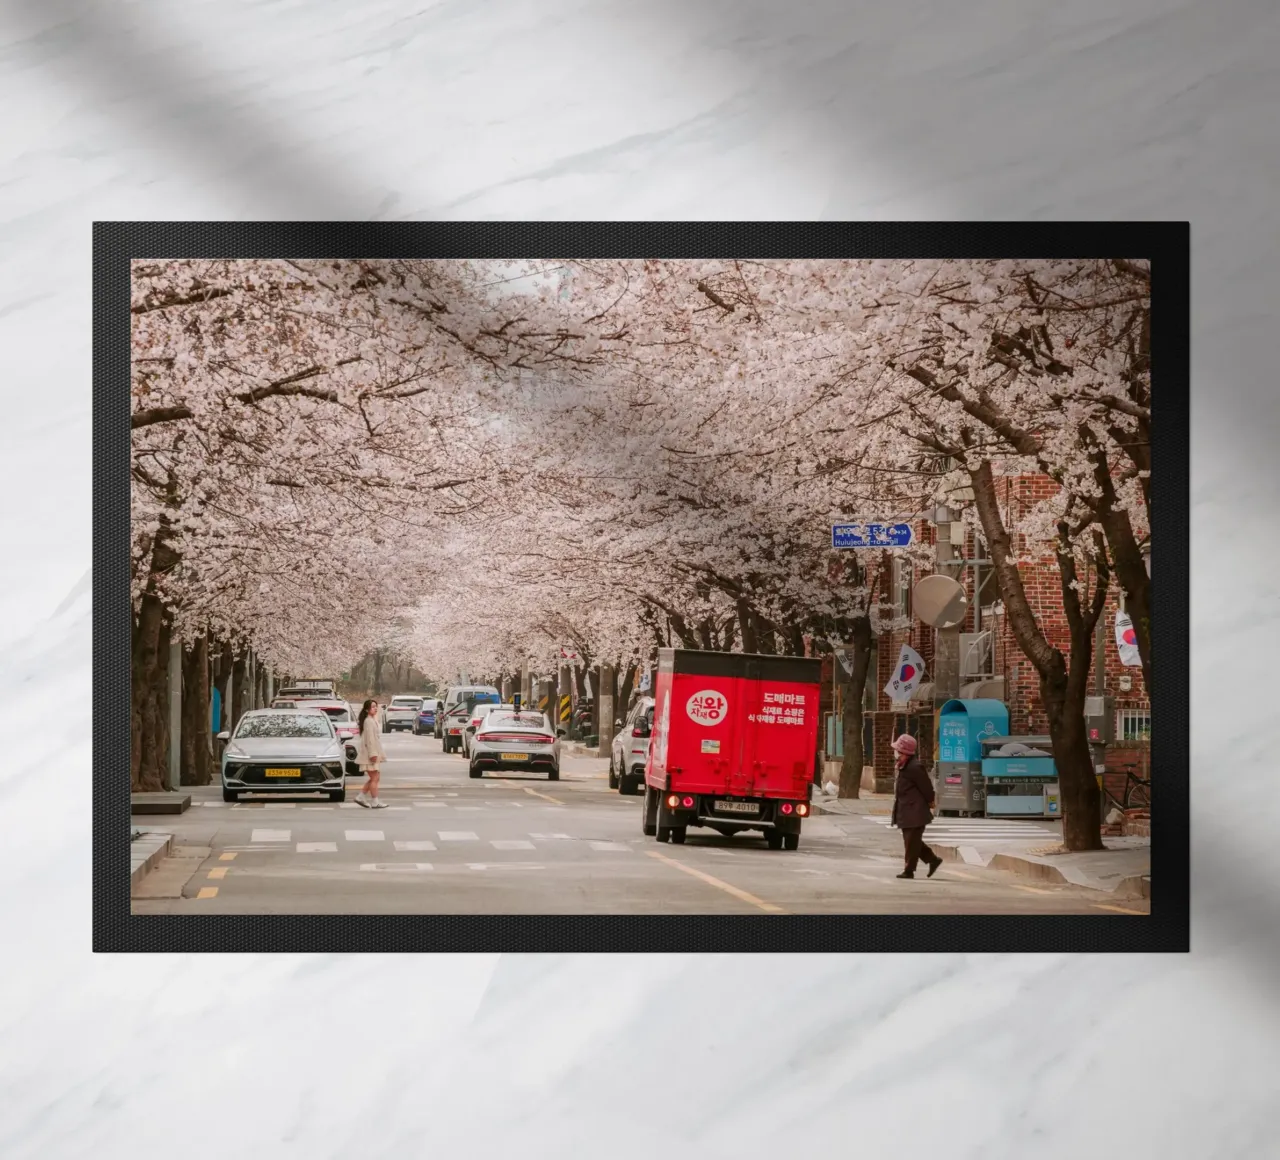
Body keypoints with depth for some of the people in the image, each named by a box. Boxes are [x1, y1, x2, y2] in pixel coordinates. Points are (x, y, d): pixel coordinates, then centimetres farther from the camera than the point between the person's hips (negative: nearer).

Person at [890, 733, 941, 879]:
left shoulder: (914, 768, -21)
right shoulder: (904, 767, 9)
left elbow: (926, 787, -16)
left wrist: (929, 803, -4)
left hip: (915, 813, -10)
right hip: (906, 812, 10)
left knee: (912, 842, -2)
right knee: (912, 841, 16)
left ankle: (909, 871, 6)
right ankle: (933, 859, 25)